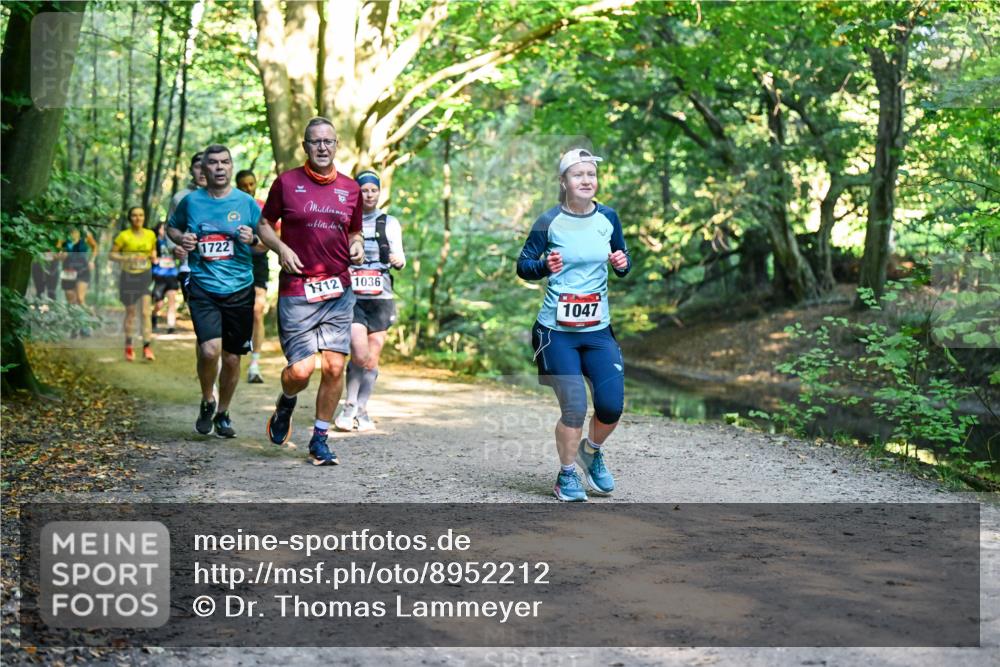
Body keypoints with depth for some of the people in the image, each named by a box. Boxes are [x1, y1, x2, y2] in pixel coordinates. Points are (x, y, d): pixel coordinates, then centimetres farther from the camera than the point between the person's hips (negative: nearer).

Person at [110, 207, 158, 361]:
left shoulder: (150, 235, 4)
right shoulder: (123, 236, -7)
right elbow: (112, 254, -5)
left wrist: (154, 257, -2)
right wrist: (126, 258, -21)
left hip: (146, 276, 2)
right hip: (129, 276, -1)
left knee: (146, 312, -9)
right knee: (130, 312, 9)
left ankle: (147, 346, -12)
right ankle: (128, 346, 24)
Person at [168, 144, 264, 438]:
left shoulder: (247, 202, 3)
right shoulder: (191, 201, 3)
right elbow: (172, 226, 21)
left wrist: (253, 240, -13)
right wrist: (181, 238, -1)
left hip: (239, 290, 1)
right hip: (203, 289, -1)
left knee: (232, 358, 7)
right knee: (210, 350, -19)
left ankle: (222, 414, 29)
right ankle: (207, 402, 9)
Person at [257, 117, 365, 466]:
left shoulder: (350, 188, 10)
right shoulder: (287, 182, 1)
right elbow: (265, 224, 10)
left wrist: (357, 247, 1)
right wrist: (281, 248, -8)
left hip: (339, 290, 3)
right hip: (296, 290, -3)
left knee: (334, 367, -2)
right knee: (301, 370, -9)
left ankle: (319, 440, 14)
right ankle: (285, 404, 28)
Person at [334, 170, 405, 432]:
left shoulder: (390, 223, 10)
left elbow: (400, 257, 6)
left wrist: (398, 261, -16)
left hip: (380, 298, 2)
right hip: (350, 297, -2)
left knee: (372, 359, 4)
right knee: (360, 354, -17)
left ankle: (361, 410, 18)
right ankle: (350, 408, 1)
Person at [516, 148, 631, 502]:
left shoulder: (608, 218, 4)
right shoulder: (549, 221, -6)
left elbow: (623, 265, 16)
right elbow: (522, 266, 0)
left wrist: (623, 264, -7)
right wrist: (545, 266, -20)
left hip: (598, 330, 4)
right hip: (557, 330, -3)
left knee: (612, 406, -3)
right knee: (575, 408, -8)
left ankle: (592, 452, 29)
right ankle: (566, 475, 16)